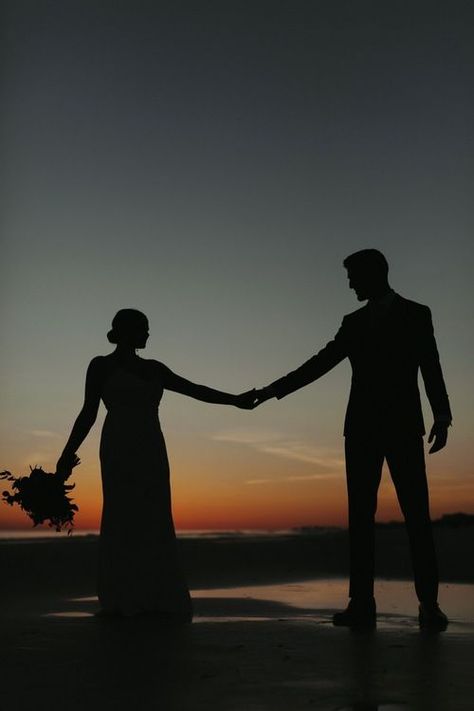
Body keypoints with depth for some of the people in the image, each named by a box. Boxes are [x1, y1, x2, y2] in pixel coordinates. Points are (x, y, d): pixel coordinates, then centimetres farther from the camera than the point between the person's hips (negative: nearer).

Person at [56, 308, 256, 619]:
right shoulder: (101, 365, 5)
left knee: (154, 522, -1)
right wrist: (68, 453, -11)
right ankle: (122, 601, -7)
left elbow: (194, 389, 16)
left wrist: (235, 400, 10)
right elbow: (89, 412, -1)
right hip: (120, 448, -5)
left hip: (152, 450, 5)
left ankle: (154, 601, 0)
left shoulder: (154, 368, 19)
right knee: (124, 518, -11)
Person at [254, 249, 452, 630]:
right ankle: (362, 604, 0)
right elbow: (320, 363, 13)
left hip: (403, 427, -3)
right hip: (362, 430, 4)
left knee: (416, 513, -7)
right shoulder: (353, 322, 16)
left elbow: (431, 369, 1)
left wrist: (442, 417, -11)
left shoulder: (415, 314, 7)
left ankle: (429, 603, -1)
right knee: (360, 516, -1)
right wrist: (274, 389, 7)